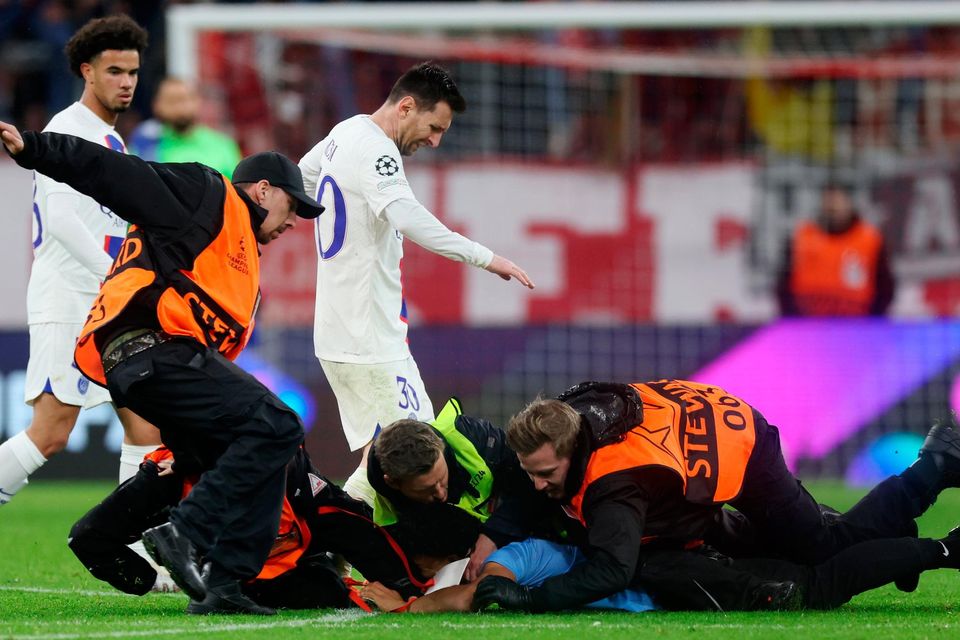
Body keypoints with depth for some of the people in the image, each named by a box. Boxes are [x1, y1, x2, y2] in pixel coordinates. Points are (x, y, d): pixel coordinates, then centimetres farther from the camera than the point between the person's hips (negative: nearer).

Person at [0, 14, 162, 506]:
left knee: (146, 427, 3)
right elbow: (60, 218, -21)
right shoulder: (68, 130, -10)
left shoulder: (111, 140, 19)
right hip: (67, 304, -9)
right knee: (50, 435, -12)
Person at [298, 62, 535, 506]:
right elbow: (408, 217, -34)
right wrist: (484, 257, -34)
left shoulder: (345, 133, 14)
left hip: (338, 332, 10)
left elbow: (304, 175, 35)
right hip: (370, 338, -10)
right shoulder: (375, 150, -17)